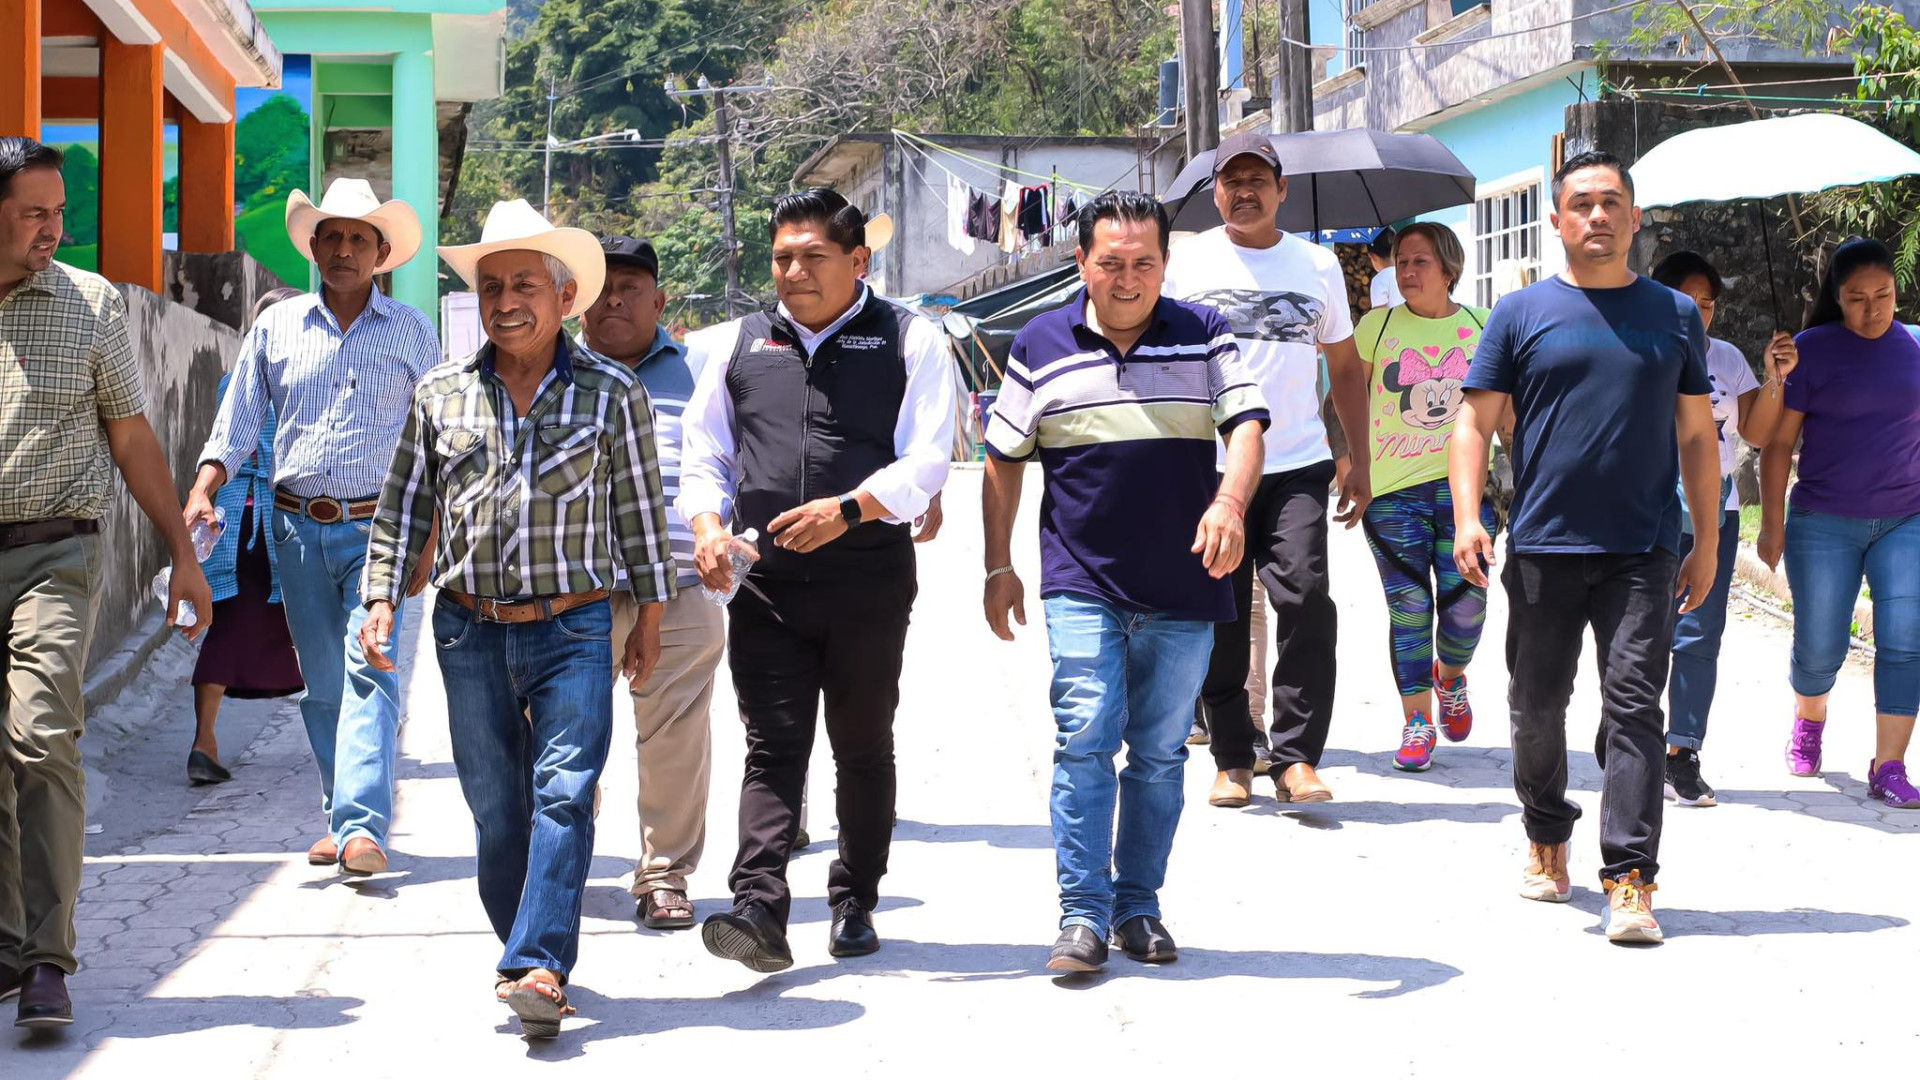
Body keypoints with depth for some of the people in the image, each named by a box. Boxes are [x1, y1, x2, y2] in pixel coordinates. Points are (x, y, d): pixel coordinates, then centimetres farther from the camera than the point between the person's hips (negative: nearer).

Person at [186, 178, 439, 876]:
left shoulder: (412, 333, 5)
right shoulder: (276, 327, 9)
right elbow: (239, 419, 9)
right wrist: (203, 488, -8)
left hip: (378, 527, -3)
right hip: (298, 528, 3)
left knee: (370, 670, -15)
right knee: (322, 683, 7)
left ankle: (362, 826, -22)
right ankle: (341, 821, 16)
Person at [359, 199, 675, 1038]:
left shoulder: (613, 391, 2)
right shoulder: (440, 395, 8)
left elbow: (639, 509, 7)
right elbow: (404, 504, 13)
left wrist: (648, 614, 8)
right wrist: (381, 597, 5)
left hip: (574, 630, -3)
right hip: (470, 632, 3)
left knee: (563, 794, -14)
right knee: (496, 808, 7)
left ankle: (538, 968, -19)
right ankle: (531, 952, 20)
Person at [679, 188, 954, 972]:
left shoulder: (909, 342, 3)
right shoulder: (736, 346, 14)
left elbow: (926, 459, -6)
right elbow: (703, 452, 16)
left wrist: (848, 509, -21)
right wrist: (707, 524, -4)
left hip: (870, 577, -2)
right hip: (765, 581, 2)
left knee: (862, 746, 9)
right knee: (773, 748, -7)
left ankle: (854, 903, 21)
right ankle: (760, 911, -16)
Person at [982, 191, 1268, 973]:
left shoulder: (1206, 336, 5)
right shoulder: (1042, 345, 5)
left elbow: (1246, 425, -4)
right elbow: (1003, 460, 10)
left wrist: (1229, 504, -24)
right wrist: (998, 567, 8)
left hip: (1185, 589, 1)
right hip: (1081, 585, -1)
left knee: (1160, 753, 8)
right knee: (1084, 741, -10)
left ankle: (1139, 907, 18)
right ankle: (1084, 914, -6)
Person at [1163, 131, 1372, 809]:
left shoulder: (1318, 265, 12)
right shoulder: (1186, 262, 7)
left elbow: (1346, 368, 20)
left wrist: (1360, 460, 13)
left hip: (1297, 466, 0)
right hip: (1206, 467, 0)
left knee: (1306, 599, -15)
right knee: (1219, 619, 0)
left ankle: (1296, 758, -9)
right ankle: (1232, 760, 11)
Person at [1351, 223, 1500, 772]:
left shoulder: (1483, 326, 9)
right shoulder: (1376, 326, 6)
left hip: (1465, 484, 1)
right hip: (1393, 489, 0)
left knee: (1465, 605, -7)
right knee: (1408, 608, -4)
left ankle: (1451, 676, 26)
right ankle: (1417, 722, 6)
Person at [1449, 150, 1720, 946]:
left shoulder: (1674, 315, 10)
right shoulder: (1523, 314, 6)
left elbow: (1697, 435, 13)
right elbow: (1475, 420, 4)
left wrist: (1706, 543, 9)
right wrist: (1467, 518, -10)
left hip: (1643, 551, 0)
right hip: (1543, 546, 0)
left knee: (1633, 707, -8)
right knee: (1537, 704, 9)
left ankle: (1630, 881, -10)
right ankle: (1546, 840, 31)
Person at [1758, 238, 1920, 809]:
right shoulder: (1811, 350, -3)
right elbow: (1779, 440, -1)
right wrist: (1772, 522, -5)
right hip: (1824, 522, -2)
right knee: (1819, 648, 4)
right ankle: (1809, 718, 36)